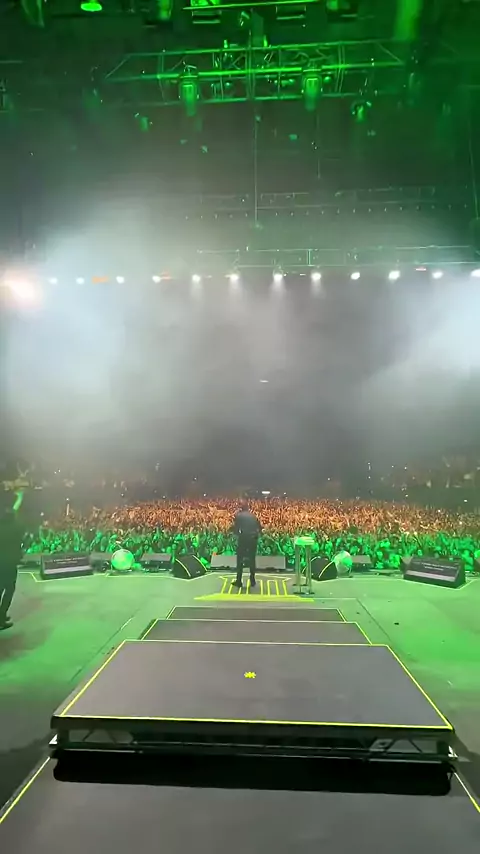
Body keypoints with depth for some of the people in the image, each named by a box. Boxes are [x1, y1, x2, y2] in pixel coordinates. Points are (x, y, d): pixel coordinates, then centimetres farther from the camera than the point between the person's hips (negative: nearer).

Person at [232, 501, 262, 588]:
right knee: (252, 559, 15)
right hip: (253, 539, 3)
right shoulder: (253, 516, 13)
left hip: (243, 538, -3)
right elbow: (259, 528, 11)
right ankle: (252, 581, 16)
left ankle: (239, 581, 8)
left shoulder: (238, 516, 2)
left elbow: (235, 529, -3)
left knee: (240, 559, 8)